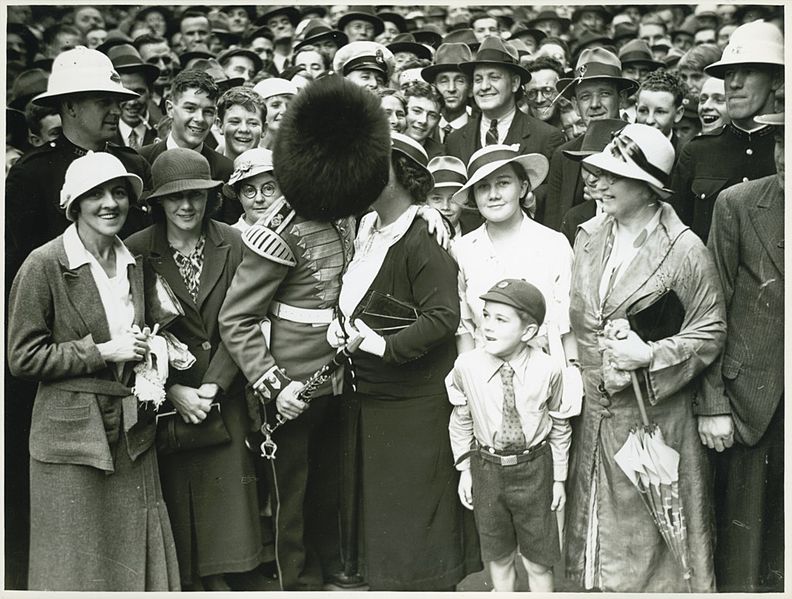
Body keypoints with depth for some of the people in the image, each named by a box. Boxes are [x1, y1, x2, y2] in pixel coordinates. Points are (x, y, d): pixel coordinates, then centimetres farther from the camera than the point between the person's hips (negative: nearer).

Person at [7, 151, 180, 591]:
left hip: (132, 431, 6)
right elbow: (23, 358, -10)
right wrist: (102, 353, -15)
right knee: (77, 564, 5)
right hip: (72, 435, -6)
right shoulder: (44, 265, -9)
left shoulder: (132, 264, 12)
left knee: (138, 559, 10)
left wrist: (142, 345, 5)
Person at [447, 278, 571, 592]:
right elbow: (460, 422, 2)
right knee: (497, 556, 16)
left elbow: (559, 427, -2)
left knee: (537, 561, 11)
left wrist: (559, 478, 4)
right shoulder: (467, 366, -14)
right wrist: (465, 469, 4)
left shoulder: (547, 370, -16)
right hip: (487, 468, 2)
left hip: (534, 469, -1)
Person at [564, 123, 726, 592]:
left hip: (654, 412, -5)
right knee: (596, 515, 16)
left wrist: (650, 355, -21)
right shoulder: (588, 237, 4)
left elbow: (710, 330, -8)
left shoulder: (684, 250, -12)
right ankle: (597, 581, 33)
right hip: (593, 409, 5)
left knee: (647, 527, 6)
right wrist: (599, 373, -2)